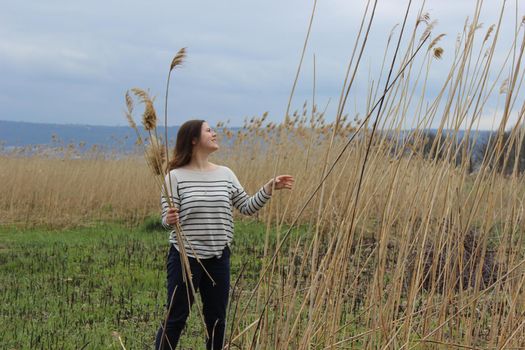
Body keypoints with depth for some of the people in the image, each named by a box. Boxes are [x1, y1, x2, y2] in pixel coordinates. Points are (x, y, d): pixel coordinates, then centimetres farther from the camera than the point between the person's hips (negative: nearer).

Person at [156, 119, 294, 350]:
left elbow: (247, 207, 9)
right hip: (185, 257, -4)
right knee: (176, 319, 0)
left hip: (218, 258, 5)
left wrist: (269, 187, -3)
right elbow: (168, 220, -10)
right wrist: (170, 220, -33)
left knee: (216, 320, 12)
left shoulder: (225, 174, 7)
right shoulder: (176, 176, -7)